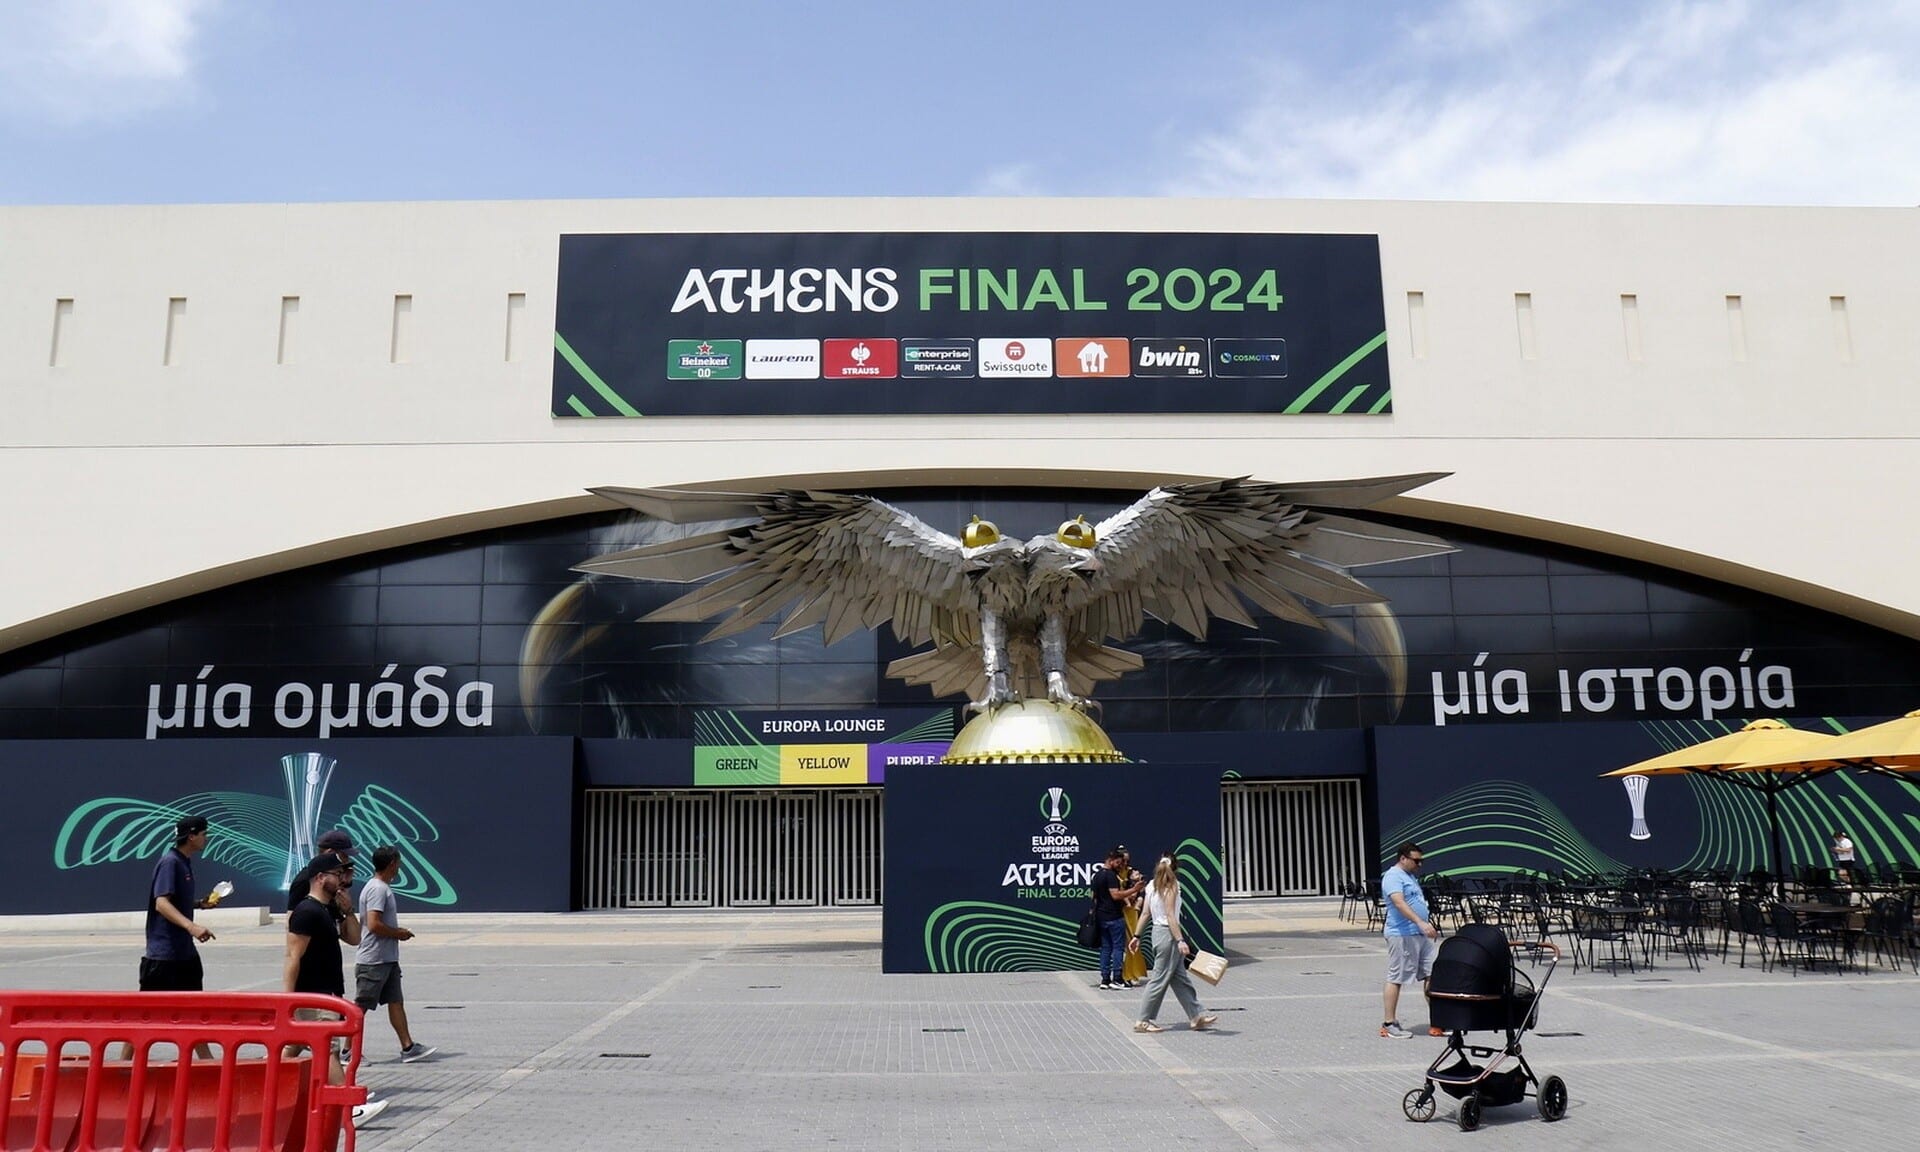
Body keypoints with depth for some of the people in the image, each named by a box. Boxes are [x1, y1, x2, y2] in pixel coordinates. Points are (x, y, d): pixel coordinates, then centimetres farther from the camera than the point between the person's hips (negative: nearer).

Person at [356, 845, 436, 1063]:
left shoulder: (383, 888, 15)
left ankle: (408, 1047, 9)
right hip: (372, 961, -10)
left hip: (387, 959, 10)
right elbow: (374, 925, -25)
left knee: (396, 1002, 8)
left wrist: (398, 931, 12)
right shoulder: (377, 889, -17)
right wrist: (399, 933, -13)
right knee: (360, 1006, 0)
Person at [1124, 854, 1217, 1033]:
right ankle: (1143, 1021, 3)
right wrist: (1180, 940, -22)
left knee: (1181, 978, 13)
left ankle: (1197, 1016, 18)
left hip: (1157, 931, 9)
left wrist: (1137, 936, 16)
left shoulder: (1152, 885, 10)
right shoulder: (1172, 885, -12)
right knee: (1160, 979, -2)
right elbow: (1170, 915, -19)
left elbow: (1146, 914, 10)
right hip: (1168, 933, -9)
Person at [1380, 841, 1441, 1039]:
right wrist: (1421, 923, -36)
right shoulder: (1393, 876, -12)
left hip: (1422, 934, 9)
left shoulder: (1411, 876, 19)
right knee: (1396, 978, -3)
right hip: (1402, 935, -9)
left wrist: (1430, 926, 23)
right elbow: (1399, 903, -26)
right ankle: (1389, 1023, 3)